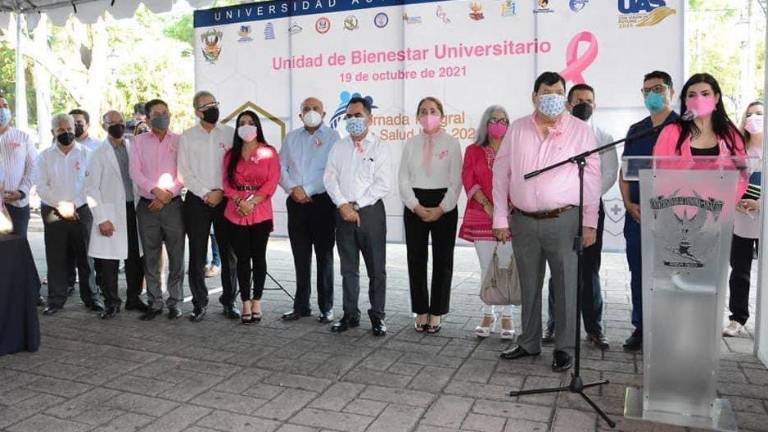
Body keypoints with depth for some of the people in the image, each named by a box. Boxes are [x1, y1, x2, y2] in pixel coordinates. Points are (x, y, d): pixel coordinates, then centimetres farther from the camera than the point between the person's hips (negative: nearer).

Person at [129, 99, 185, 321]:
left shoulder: (179, 141, 4)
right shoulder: (139, 140, 8)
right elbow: (134, 171, -1)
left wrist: (167, 195, -12)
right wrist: (155, 190, -14)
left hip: (173, 204, -1)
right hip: (147, 206, 2)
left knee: (176, 257, 1)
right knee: (150, 258, 7)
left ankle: (175, 302, 12)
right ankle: (154, 302, 17)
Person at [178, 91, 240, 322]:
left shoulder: (230, 133, 7)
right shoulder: (187, 137, 6)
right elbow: (184, 173, 1)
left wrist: (220, 192, -8)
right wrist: (206, 194, -8)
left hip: (225, 199, 0)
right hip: (197, 200, 0)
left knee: (229, 253, 3)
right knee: (197, 255, 2)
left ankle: (229, 301, 15)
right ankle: (199, 303, 12)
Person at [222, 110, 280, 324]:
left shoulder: (268, 152, 4)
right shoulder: (231, 154, 13)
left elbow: (272, 182, -5)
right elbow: (226, 181, 6)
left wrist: (252, 202, -14)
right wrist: (239, 201, -11)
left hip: (261, 212, -2)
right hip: (236, 213, 2)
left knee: (258, 256, 3)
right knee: (242, 258, 2)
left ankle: (257, 302, 13)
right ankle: (246, 302, 8)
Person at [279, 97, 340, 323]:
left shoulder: (332, 136, 2)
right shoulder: (291, 137, 16)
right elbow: (281, 166, 11)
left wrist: (307, 191, -11)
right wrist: (292, 188, -8)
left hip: (322, 201, -4)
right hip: (296, 203, 4)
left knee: (324, 256, 2)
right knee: (300, 257, 9)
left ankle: (326, 307, 10)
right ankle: (301, 305, 18)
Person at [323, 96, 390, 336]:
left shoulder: (379, 148, 0)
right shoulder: (338, 148, 12)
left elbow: (382, 185, -9)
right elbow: (330, 178, 3)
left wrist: (357, 205, -12)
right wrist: (343, 205, -10)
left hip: (371, 211, -3)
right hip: (343, 211, 4)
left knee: (376, 268, 1)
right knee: (348, 268, 11)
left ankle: (377, 316, 12)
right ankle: (350, 315, 21)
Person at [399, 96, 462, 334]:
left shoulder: (451, 143, 1)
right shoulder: (411, 143, 9)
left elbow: (456, 181, -3)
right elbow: (403, 179, 4)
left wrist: (441, 209, -12)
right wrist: (416, 206, -8)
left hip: (444, 206, -2)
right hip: (414, 206, 2)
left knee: (442, 260, 2)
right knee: (416, 259, 3)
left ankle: (436, 313, 13)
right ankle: (421, 311, 15)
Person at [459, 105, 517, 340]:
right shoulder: (473, 151, 9)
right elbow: (469, 181, -2)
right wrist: (488, 207, -12)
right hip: (481, 216, 1)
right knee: (486, 267, 7)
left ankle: (507, 317, 9)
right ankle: (488, 315, 17)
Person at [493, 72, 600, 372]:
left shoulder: (580, 130, 1)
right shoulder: (517, 130, 7)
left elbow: (592, 177, 0)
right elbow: (501, 173, 7)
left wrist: (589, 222, -5)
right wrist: (500, 219, 3)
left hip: (564, 220, -2)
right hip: (523, 221, 3)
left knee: (565, 285, 3)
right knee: (529, 285, 13)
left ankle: (563, 347, 17)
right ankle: (529, 343, 27)